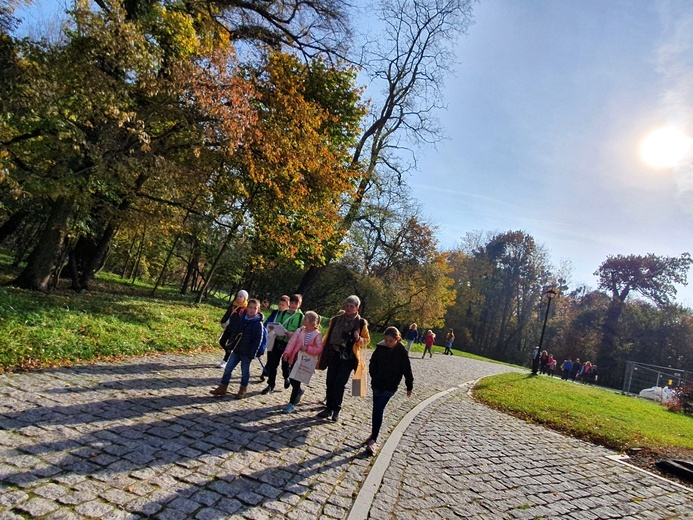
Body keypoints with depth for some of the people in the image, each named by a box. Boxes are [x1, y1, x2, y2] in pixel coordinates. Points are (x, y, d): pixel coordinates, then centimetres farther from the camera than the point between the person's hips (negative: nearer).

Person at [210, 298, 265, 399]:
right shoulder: (242, 319, 5)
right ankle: (223, 388, 17)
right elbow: (236, 333, 14)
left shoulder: (258, 324, -13)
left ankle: (243, 390, 25)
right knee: (228, 368, 6)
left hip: (247, 352, -5)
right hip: (236, 349, 6)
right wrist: (231, 344, 9)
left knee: (245, 371, 8)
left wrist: (252, 354, -16)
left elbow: (258, 340, -14)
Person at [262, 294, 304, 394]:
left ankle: (286, 378, 42)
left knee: (286, 364, 9)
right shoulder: (283, 313, 6)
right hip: (278, 341, 3)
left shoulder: (301, 317, -4)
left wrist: (293, 334, -22)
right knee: (273, 363, 4)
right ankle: (270, 385, 19)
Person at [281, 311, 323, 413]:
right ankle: (299, 391, 43)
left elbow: (319, 349, -17)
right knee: (292, 380, 13)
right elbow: (292, 342, -7)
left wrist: (307, 348, -25)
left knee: (296, 382, 0)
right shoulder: (299, 331, 0)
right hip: (295, 359, 5)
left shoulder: (317, 335, -12)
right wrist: (287, 353, -19)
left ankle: (292, 403, 15)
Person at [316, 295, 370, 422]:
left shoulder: (361, 323, -3)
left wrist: (359, 339, -16)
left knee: (339, 384, -3)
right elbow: (327, 336, 11)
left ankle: (336, 409, 15)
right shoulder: (336, 319, 4)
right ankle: (329, 408, 21)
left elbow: (367, 340, 6)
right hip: (334, 355, 3)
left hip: (348, 358, -3)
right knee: (330, 383, 6)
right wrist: (323, 353, 9)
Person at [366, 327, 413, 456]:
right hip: (377, 384, 4)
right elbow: (372, 363, 8)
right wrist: (374, 377, 1)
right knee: (376, 410, 12)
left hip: (390, 387, -4)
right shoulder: (380, 348, -3)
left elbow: (407, 370, -4)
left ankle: (373, 440, -8)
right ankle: (374, 434, 29)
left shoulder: (402, 352, -10)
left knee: (378, 410, -11)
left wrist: (409, 387, 1)